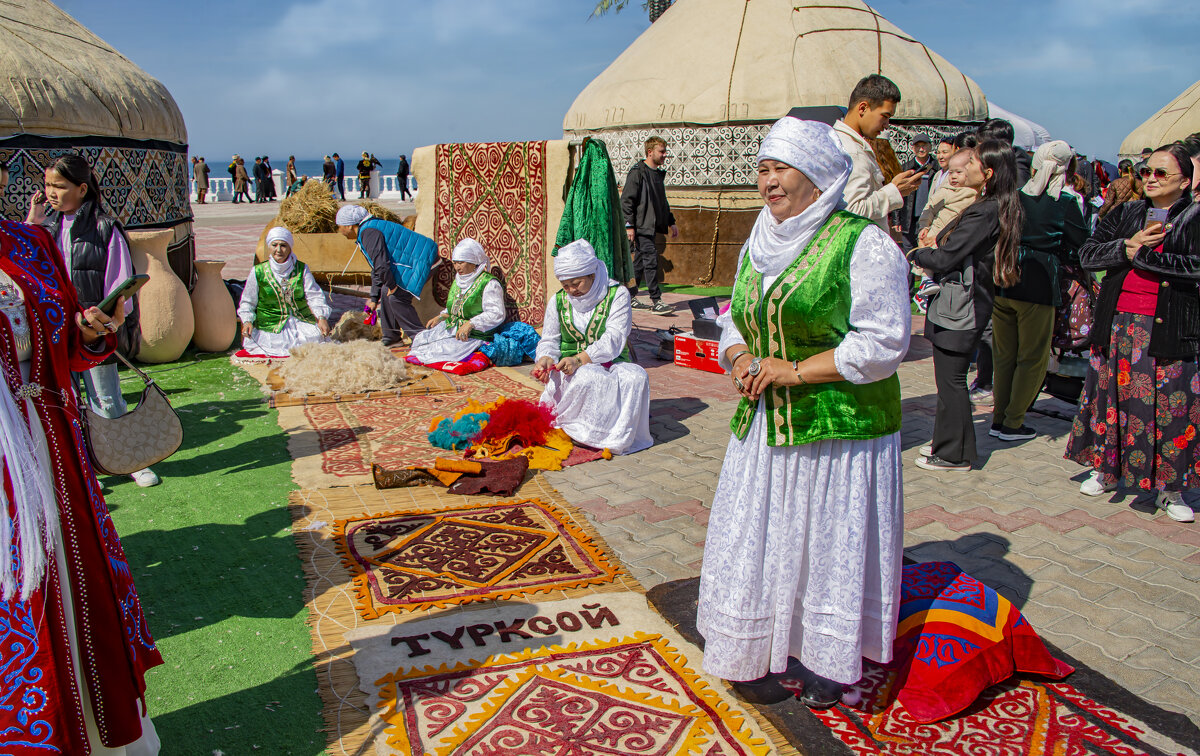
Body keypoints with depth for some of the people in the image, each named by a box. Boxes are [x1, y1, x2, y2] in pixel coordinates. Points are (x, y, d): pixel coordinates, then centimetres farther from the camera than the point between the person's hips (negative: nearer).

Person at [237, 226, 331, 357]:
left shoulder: (302, 269, 3)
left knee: (317, 335, -23)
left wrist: (321, 317, -21)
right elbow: (248, 302, 11)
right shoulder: (258, 272, 1)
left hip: (300, 321, 1)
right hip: (270, 325, -1)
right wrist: (247, 321, -7)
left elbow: (314, 296, -4)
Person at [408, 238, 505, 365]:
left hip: (474, 336, -9)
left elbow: (497, 314, -23)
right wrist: (440, 317, 8)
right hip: (451, 327, 9)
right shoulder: (458, 280, 13)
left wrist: (470, 324, -29)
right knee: (420, 338, -4)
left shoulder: (489, 283, -15)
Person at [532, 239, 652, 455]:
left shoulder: (617, 294, -2)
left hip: (611, 363, 0)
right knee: (590, 378, -36)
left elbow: (614, 339, -15)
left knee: (636, 377, -33)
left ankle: (618, 436, -19)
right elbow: (549, 341, 12)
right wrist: (545, 359, -14)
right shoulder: (558, 301, 10)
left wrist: (579, 359, -29)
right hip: (571, 367, 0)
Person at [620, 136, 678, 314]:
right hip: (641, 226, -9)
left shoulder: (659, 174, 18)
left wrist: (671, 222, 23)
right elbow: (626, 200, -13)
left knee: (640, 262, 11)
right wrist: (629, 225, -18)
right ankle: (656, 301, -12)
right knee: (650, 260, -13)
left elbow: (663, 202, 28)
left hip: (653, 226, 9)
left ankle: (630, 297, 19)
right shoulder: (637, 172, -8)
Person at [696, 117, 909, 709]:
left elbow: (883, 344, -15)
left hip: (840, 428, -6)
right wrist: (742, 360, -5)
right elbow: (734, 322, 18)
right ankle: (760, 644, 33)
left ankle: (828, 662, 27)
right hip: (766, 425, 6)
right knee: (760, 540, 14)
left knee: (831, 544, 7)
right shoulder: (759, 245, 10)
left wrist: (794, 371, -19)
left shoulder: (863, 244, -11)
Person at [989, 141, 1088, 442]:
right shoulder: (1065, 204, -8)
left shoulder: (1013, 198, 1)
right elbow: (1077, 249, -2)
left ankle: (999, 418, 21)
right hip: (1037, 287, -4)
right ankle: (1012, 423, 11)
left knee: (1003, 355, 16)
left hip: (1002, 283, 4)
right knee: (1033, 359, 9)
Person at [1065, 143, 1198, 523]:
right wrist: (1128, 245, -13)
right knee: (1111, 395, 11)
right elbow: (1088, 253, 2)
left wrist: (1141, 254, -12)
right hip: (1117, 322, 4)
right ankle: (1107, 469, 26)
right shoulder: (1125, 214, 11)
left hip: (1168, 328, -3)